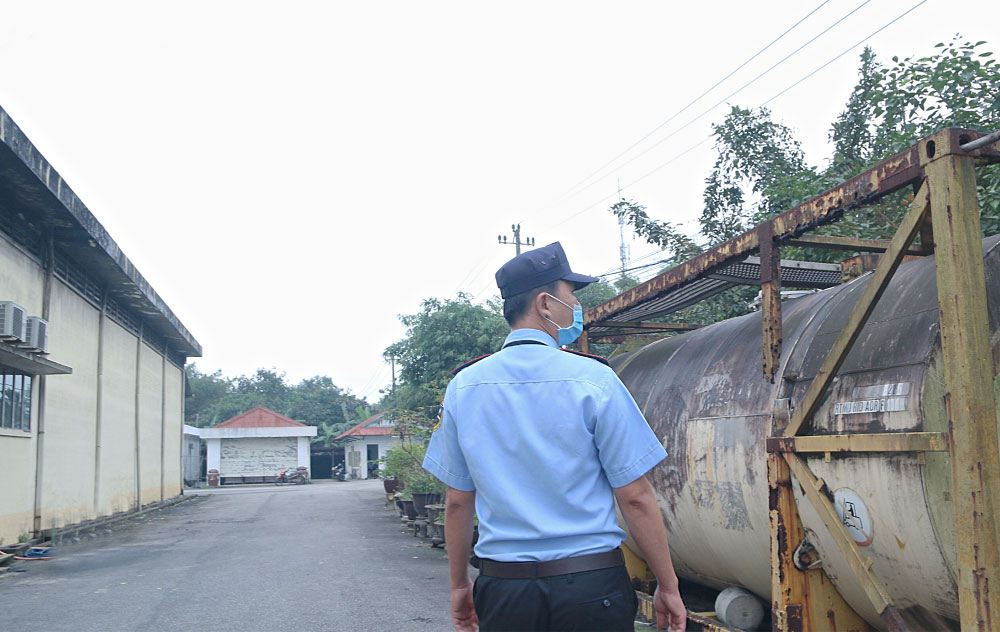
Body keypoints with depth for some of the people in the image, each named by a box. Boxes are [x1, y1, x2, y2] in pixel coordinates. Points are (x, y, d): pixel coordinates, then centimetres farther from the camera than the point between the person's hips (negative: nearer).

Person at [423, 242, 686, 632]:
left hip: (502, 587, 3)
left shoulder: (463, 386, 1)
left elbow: (457, 502, 5)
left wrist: (460, 586, 16)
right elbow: (635, 498, -9)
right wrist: (668, 587, 1)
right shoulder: (593, 380, -10)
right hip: (590, 585, -2)